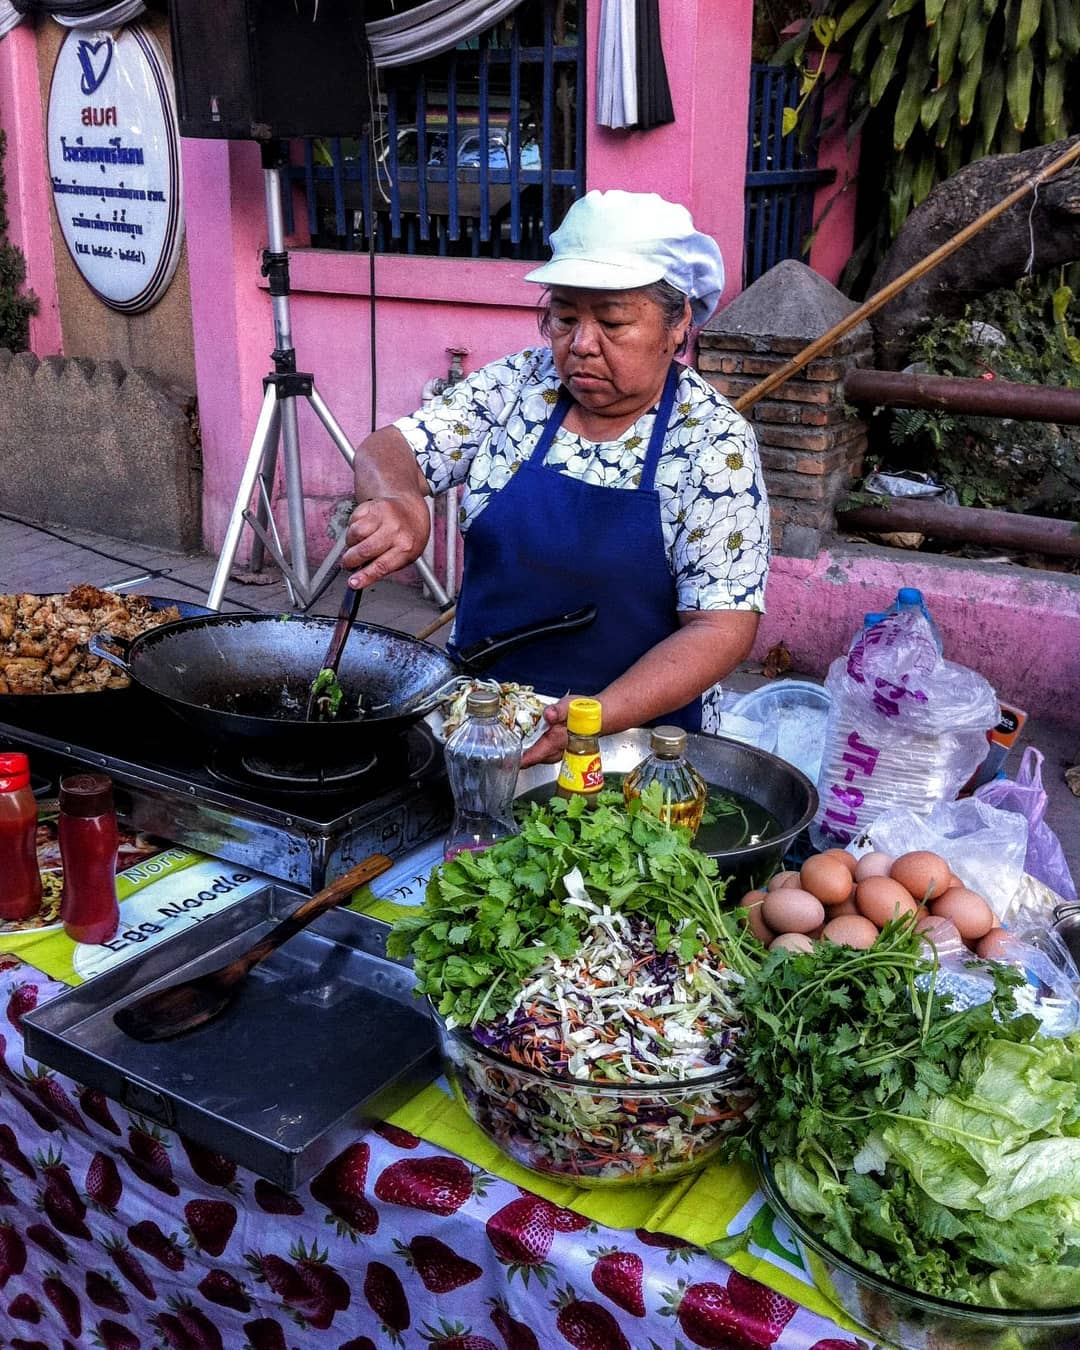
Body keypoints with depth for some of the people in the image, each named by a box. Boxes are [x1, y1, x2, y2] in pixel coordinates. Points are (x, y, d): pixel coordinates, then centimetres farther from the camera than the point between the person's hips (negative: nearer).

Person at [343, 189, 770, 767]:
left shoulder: (714, 444, -8)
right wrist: (396, 500, -26)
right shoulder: (519, 383, 2)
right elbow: (386, 450, 0)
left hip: (636, 733, -3)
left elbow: (722, 627, -11)